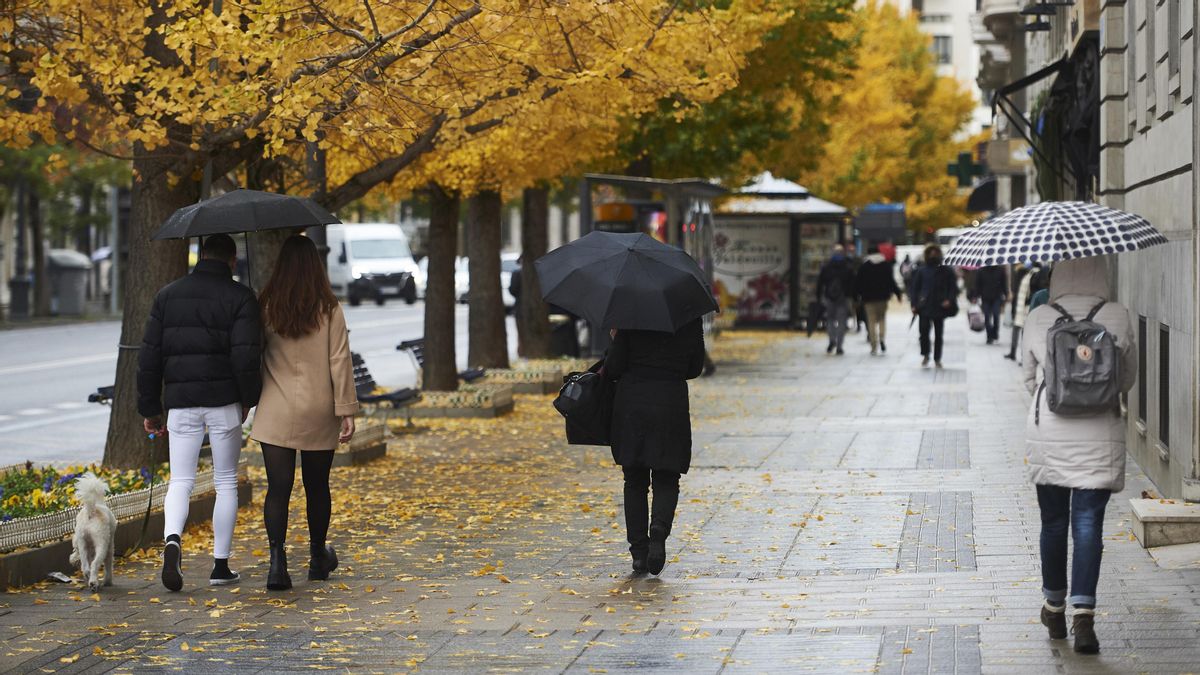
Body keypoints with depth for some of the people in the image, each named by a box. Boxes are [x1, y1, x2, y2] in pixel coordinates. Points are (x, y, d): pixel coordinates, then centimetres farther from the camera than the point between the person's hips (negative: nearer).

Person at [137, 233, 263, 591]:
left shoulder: (168, 295, 8)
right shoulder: (240, 297, -4)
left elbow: (149, 356, 6)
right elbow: (246, 356, -13)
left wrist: (150, 409, 12)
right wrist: (249, 399, 2)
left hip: (181, 403, 2)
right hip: (224, 401, -2)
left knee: (180, 480, 6)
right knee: (226, 482, 10)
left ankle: (172, 541, -23)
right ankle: (221, 565, 11)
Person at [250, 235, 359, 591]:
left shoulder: (266, 308, -2)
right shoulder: (329, 309, -4)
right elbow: (340, 361, -6)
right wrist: (346, 410, -2)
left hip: (276, 413, 0)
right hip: (319, 414, 0)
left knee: (278, 487, -2)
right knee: (317, 486, 15)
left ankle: (277, 559, -19)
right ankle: (318, 558, 30)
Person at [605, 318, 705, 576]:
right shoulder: (690, 320, -1)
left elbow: (615, 368, -7)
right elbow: (695, 369, 8)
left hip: (631, 404, 0)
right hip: (671, 406, 0)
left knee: (635, 481, 10)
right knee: (666, 481, 9)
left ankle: (639, 553, 7)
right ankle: (659, 530, -20)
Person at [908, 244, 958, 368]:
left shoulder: (946, 271, 3)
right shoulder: (921, 271, 4)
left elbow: (953, 287, 5)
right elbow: (915, 288, 6)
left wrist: (949, 300, -11)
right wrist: (914, 304, -1)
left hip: (940, 307, 1)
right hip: (924, 307, -1)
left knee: (939, 334, 8)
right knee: (924, 332, -12)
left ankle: (937, 359, 18)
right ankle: (925, 355, 5)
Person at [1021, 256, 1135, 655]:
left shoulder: (1037, 320, -4)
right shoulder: (1117, 318, -6)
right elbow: (1128, 378, 6)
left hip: (1047, 436, 1)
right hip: (1100, 439, -1)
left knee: (1053, 522, 14)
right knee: (1088, 524, -1)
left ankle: (1054, 609, 28)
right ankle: (1083, 614, -14)